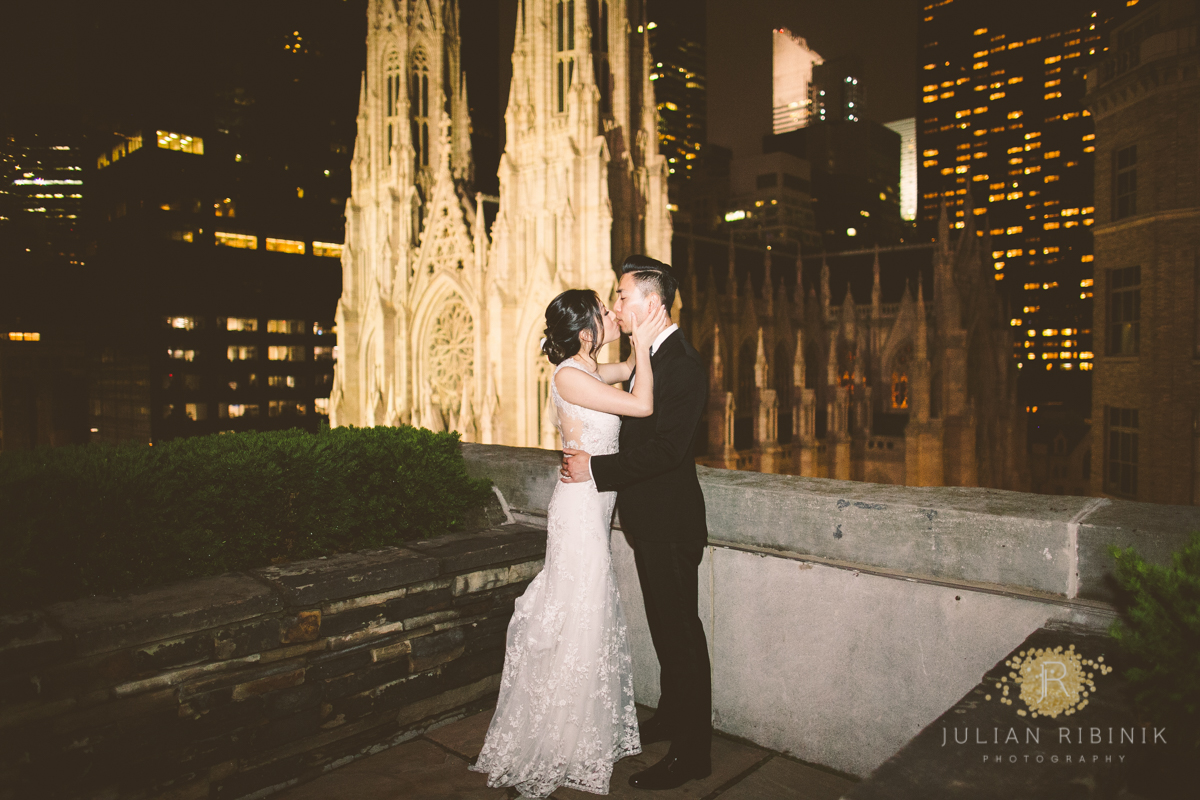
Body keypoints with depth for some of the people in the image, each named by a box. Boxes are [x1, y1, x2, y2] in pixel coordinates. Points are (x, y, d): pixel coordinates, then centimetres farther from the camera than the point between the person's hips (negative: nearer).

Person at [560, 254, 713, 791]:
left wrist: (597, 468, -21)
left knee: (680, 631, 2)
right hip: (652, 519, 10)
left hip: (670, 523, -10)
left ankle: (691, 752, 16)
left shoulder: (681, 364, -20)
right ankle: (670, 717, 39)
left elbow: (665, 449, -27)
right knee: (665, 627, 22)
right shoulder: (650, 357, 12)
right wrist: (589, 455, 6)